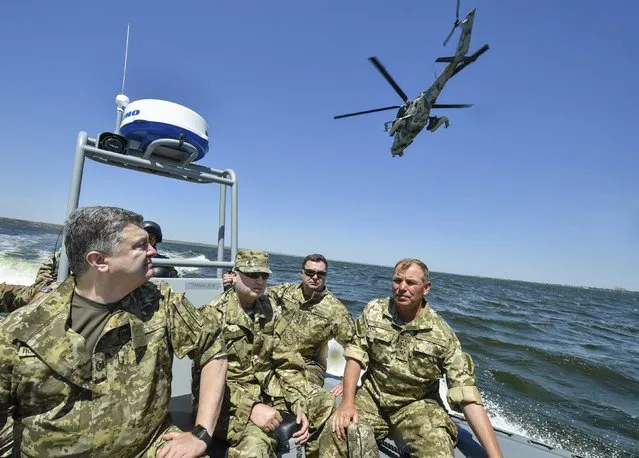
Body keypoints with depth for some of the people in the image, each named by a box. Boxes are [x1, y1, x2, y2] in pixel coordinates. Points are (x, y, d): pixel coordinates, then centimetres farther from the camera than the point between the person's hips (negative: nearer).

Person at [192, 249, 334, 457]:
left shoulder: (270, 311, 4)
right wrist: (251, 407, -29)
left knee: (329, 405, 2)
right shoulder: (213, 315, -14)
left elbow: (287, 363, 4)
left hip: (270, 388, 6)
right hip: (229, 399, -6)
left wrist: (300, 406, -8)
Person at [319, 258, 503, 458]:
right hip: (372, 396, 0)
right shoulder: (373, 311, -8)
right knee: (333, 438, -22)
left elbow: (467, 395, -15)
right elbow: (356, 356, -5)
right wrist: (347, 402, -16)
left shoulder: (442, 335, -15)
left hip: (417, 404, 0)